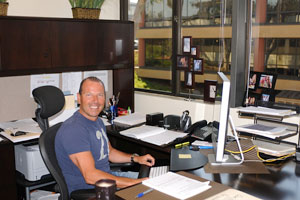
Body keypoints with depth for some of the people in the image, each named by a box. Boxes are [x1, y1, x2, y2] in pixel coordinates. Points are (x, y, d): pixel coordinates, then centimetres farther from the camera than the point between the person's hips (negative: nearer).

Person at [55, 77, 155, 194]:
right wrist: (133, 183, -29)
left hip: (107, 175, 10)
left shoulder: (98, 121, 8)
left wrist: (136, 158, 7)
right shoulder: (73, 129, -25)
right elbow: (90, 176, -31)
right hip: (86, 190, -9)